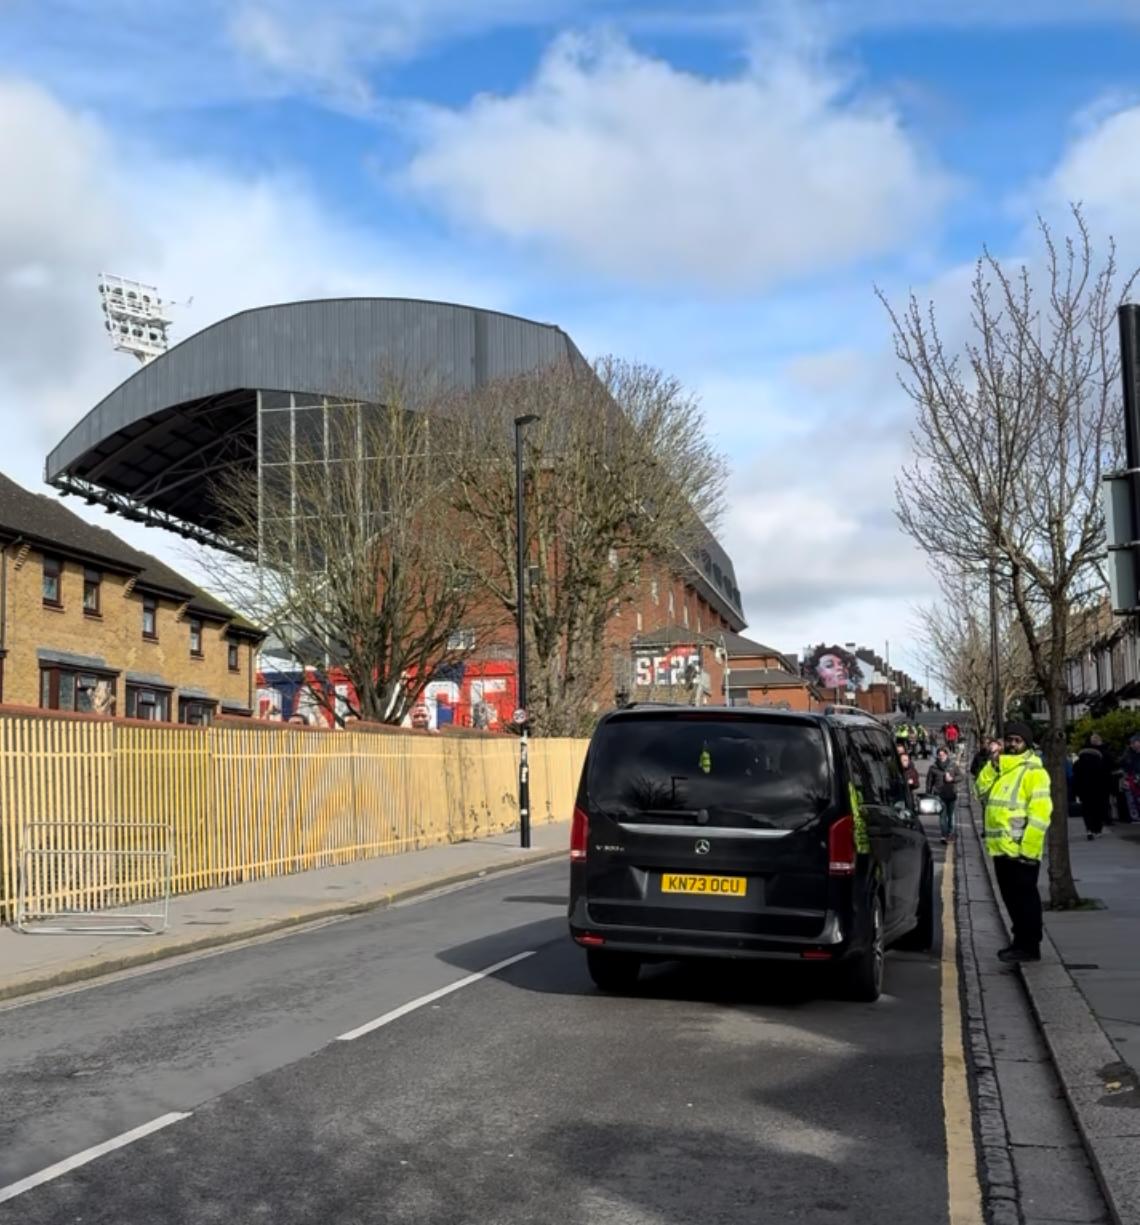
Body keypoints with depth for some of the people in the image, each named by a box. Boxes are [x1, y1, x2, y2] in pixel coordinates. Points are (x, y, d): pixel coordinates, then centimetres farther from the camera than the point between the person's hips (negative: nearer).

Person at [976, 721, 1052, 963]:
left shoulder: (1033, 772, -11)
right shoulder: (1000, 768, 17)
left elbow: (1040, 813, -17)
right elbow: (983, 791, 10)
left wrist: (1028, 849, -21)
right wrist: (992, 767, -3)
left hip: (1020, 850, -8)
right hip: (1001, 848, 8)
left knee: (1025, 898, -2)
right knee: (1011, 897, 16)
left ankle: (1029, 946, 5)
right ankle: (1021, 941, 27)